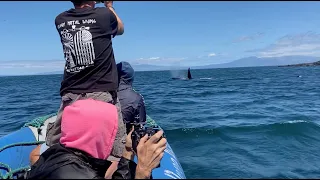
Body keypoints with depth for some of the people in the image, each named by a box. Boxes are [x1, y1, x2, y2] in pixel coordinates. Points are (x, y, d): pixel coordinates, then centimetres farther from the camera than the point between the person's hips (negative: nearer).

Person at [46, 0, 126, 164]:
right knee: (116, 151, 2)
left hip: (70, 96, 5)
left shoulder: (60, 20, 9)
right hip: (102, 94, -4)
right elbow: (120, 29, 21)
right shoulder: (104, 15, -1)